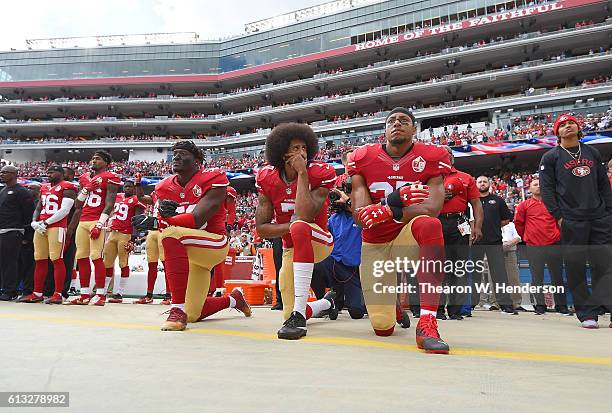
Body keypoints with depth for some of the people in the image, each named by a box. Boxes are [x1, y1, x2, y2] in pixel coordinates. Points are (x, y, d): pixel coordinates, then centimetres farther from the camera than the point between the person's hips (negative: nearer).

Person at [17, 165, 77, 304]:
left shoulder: (67, 187, -3)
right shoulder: (44, 188, 22)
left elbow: (64, 210, -12)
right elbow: (38, 208, 23)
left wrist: (46, 222, -12)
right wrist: (34, 222, 4)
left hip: (57, 227, -8)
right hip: (40, 227, 8)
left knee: (57, 259, -9)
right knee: (39, 260, 9)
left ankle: (58, 294, -6)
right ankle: (37, 294, 16)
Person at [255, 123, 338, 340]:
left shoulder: (319, 174, -16)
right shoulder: (267, 179, -7)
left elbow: (305, 215, -32)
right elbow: (261, 227, -9)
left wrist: (302, 173, -27)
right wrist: (292, 226, -24)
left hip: (319, 241, -4)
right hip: (291, 248, 4)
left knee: (300, 227, -40)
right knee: (289, 313, 3)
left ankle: (299, 314, -38)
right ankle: (326, 303, 42)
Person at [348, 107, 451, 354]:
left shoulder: (431, 158, -6)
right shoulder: (363, 159, -3)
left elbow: (432, 208, -21)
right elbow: (360, 216, -13)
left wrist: (389, 212, -34)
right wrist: (394, 201, -31)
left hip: (409, 236, -1)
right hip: (374, 245, 2)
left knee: (429, 224, -39)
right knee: (383, 328, -2)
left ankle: (427, 324, -36)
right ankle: (394, 302, 38)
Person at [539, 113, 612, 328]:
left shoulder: (592, 153, 18)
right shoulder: (551, 157, 5)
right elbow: (547, 189, -1)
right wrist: (558, 215, -9)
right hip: (572, 221, -4)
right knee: (576, 268, -1)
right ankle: (586, 314, 7)